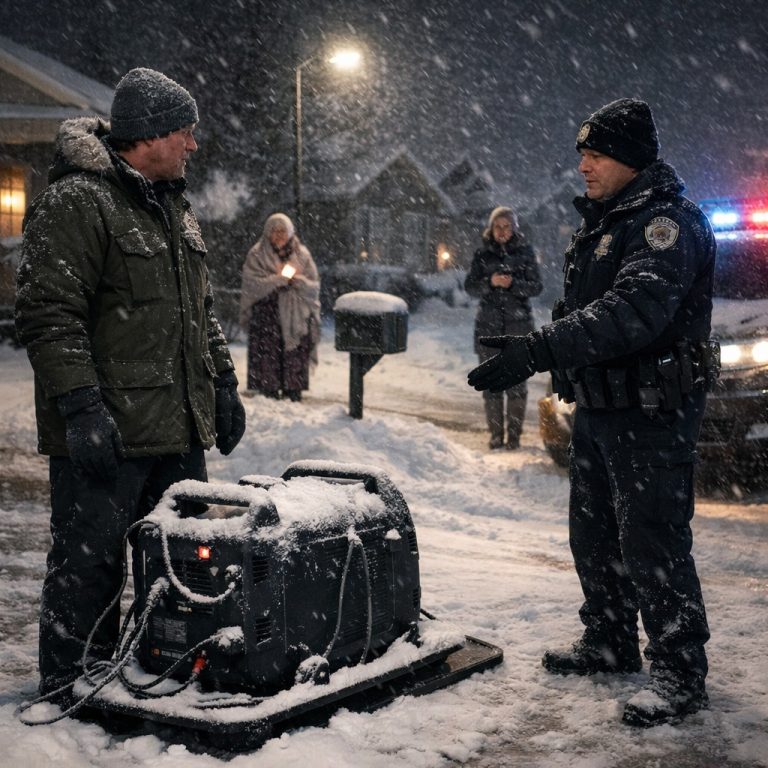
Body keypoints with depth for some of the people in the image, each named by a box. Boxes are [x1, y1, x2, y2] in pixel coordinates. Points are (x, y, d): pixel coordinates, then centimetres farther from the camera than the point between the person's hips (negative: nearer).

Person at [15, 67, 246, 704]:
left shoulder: (175, 208, 18)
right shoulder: (77, 202, -11)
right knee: (90, 562, 0)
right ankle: (65, 692, 13)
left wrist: (223, 383, 20)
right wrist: (81, 407, -24)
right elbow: (49, 313, -19)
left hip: (180, 431, 9)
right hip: (107, 434, -9)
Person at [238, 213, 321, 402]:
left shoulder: (301, 255, 11)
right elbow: (252, 284, -8)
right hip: (266, 316, -2)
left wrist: (298, 280, -13)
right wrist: (279, 279, -15)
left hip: (296, 318, 2)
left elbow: (314, 287, 7)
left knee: (295, 362, -2)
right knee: (268, 363, -8)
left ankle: (293, 398, 3)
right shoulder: (257, 255, 5)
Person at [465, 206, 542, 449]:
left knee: (516, 381, -4)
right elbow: (470, 286, 3)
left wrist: (513, 283, -17)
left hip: (518, 323, -1)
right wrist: (490, 282, -16)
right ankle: (496, 434, 9)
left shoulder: (525, 252, 5)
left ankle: (514, 435, 4)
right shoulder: (483, 254, 8)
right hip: (488, 325, 1)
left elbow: (536, 286, 2)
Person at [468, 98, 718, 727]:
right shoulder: (602, 222, 15)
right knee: (593, 533, 18)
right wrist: (532, 346, 10)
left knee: (651, 543, -6)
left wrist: (538, 351, -38)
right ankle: (610, 644, 35)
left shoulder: (667, 222, -18)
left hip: (651, 414, -10)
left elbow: (634, 310, -33)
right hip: (599, 409, 10)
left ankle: (682, 672, 7)